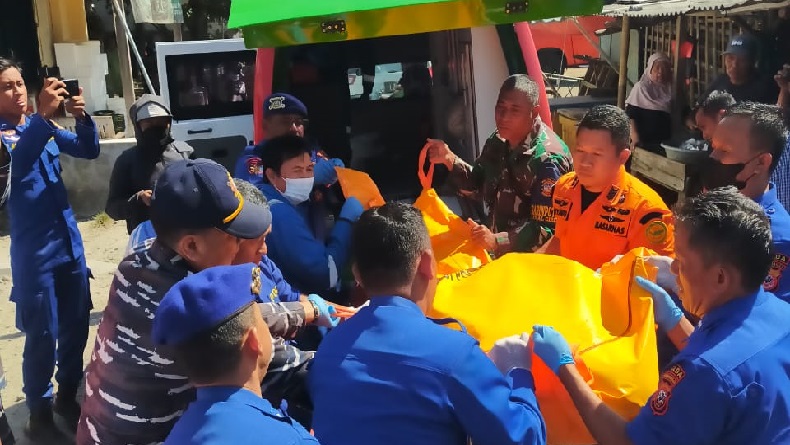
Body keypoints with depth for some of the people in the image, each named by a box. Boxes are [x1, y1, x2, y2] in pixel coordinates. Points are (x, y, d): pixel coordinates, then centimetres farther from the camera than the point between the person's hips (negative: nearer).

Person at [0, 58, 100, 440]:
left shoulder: (44, 126, 8)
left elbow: (89, 150, 1)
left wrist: (81, 116, -19)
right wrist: (44, 116, -40)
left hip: (70, 244, 6)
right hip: (34, 253, -5)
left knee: (76, 327, 14)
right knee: (43, 338, 1)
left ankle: (67, 397, 33)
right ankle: (39, 416, 18)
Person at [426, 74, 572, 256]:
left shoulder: (547, 160, -21)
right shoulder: (498, 141, 3)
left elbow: (546, 230, -22)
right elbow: (479, 188, 13)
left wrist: (497, 242, -32)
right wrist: (450, 160, -1)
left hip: (528, 258, -7)